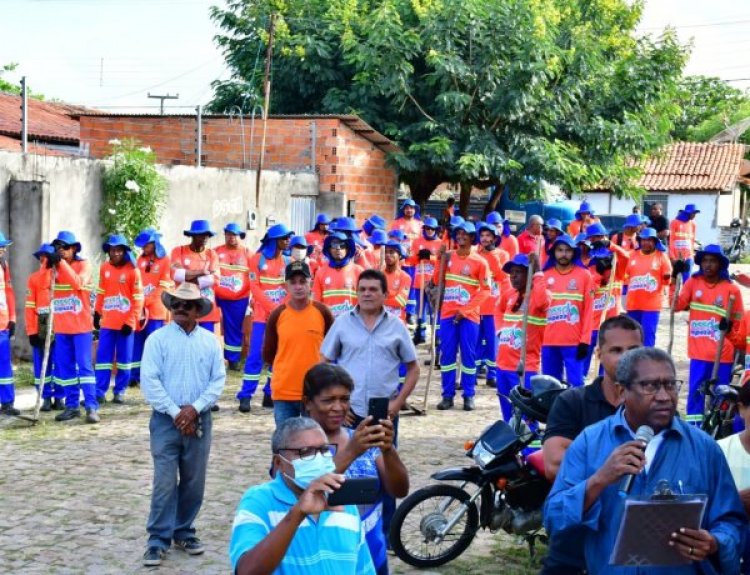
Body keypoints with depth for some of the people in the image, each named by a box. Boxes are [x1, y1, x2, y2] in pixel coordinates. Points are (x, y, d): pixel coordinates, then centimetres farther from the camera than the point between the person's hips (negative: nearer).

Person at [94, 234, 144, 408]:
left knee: (124, 358, 5)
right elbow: (101, 293, 15)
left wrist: (131, 321, -10)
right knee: (103, 357, 1)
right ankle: (100, 392, 3)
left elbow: (138, 298, -7)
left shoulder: (132, 270, -7)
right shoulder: (104, 268, 6)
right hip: (107, 322, 3)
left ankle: (120, 391, 13)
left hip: (125, 322, -3)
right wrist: (97, 313, 12)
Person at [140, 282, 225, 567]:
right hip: (166, 420, -3)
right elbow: (149, 381, -9)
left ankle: (184, 532, 23)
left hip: (199, 420, 3)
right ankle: (158, 539, 1)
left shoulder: (210, 341, 5)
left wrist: (195, 408, -12)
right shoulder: (158, 339, -2)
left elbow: (218, 380, 1)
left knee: (194, 482, 9)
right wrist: (175, 413, -13)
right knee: (165, 483, -5)